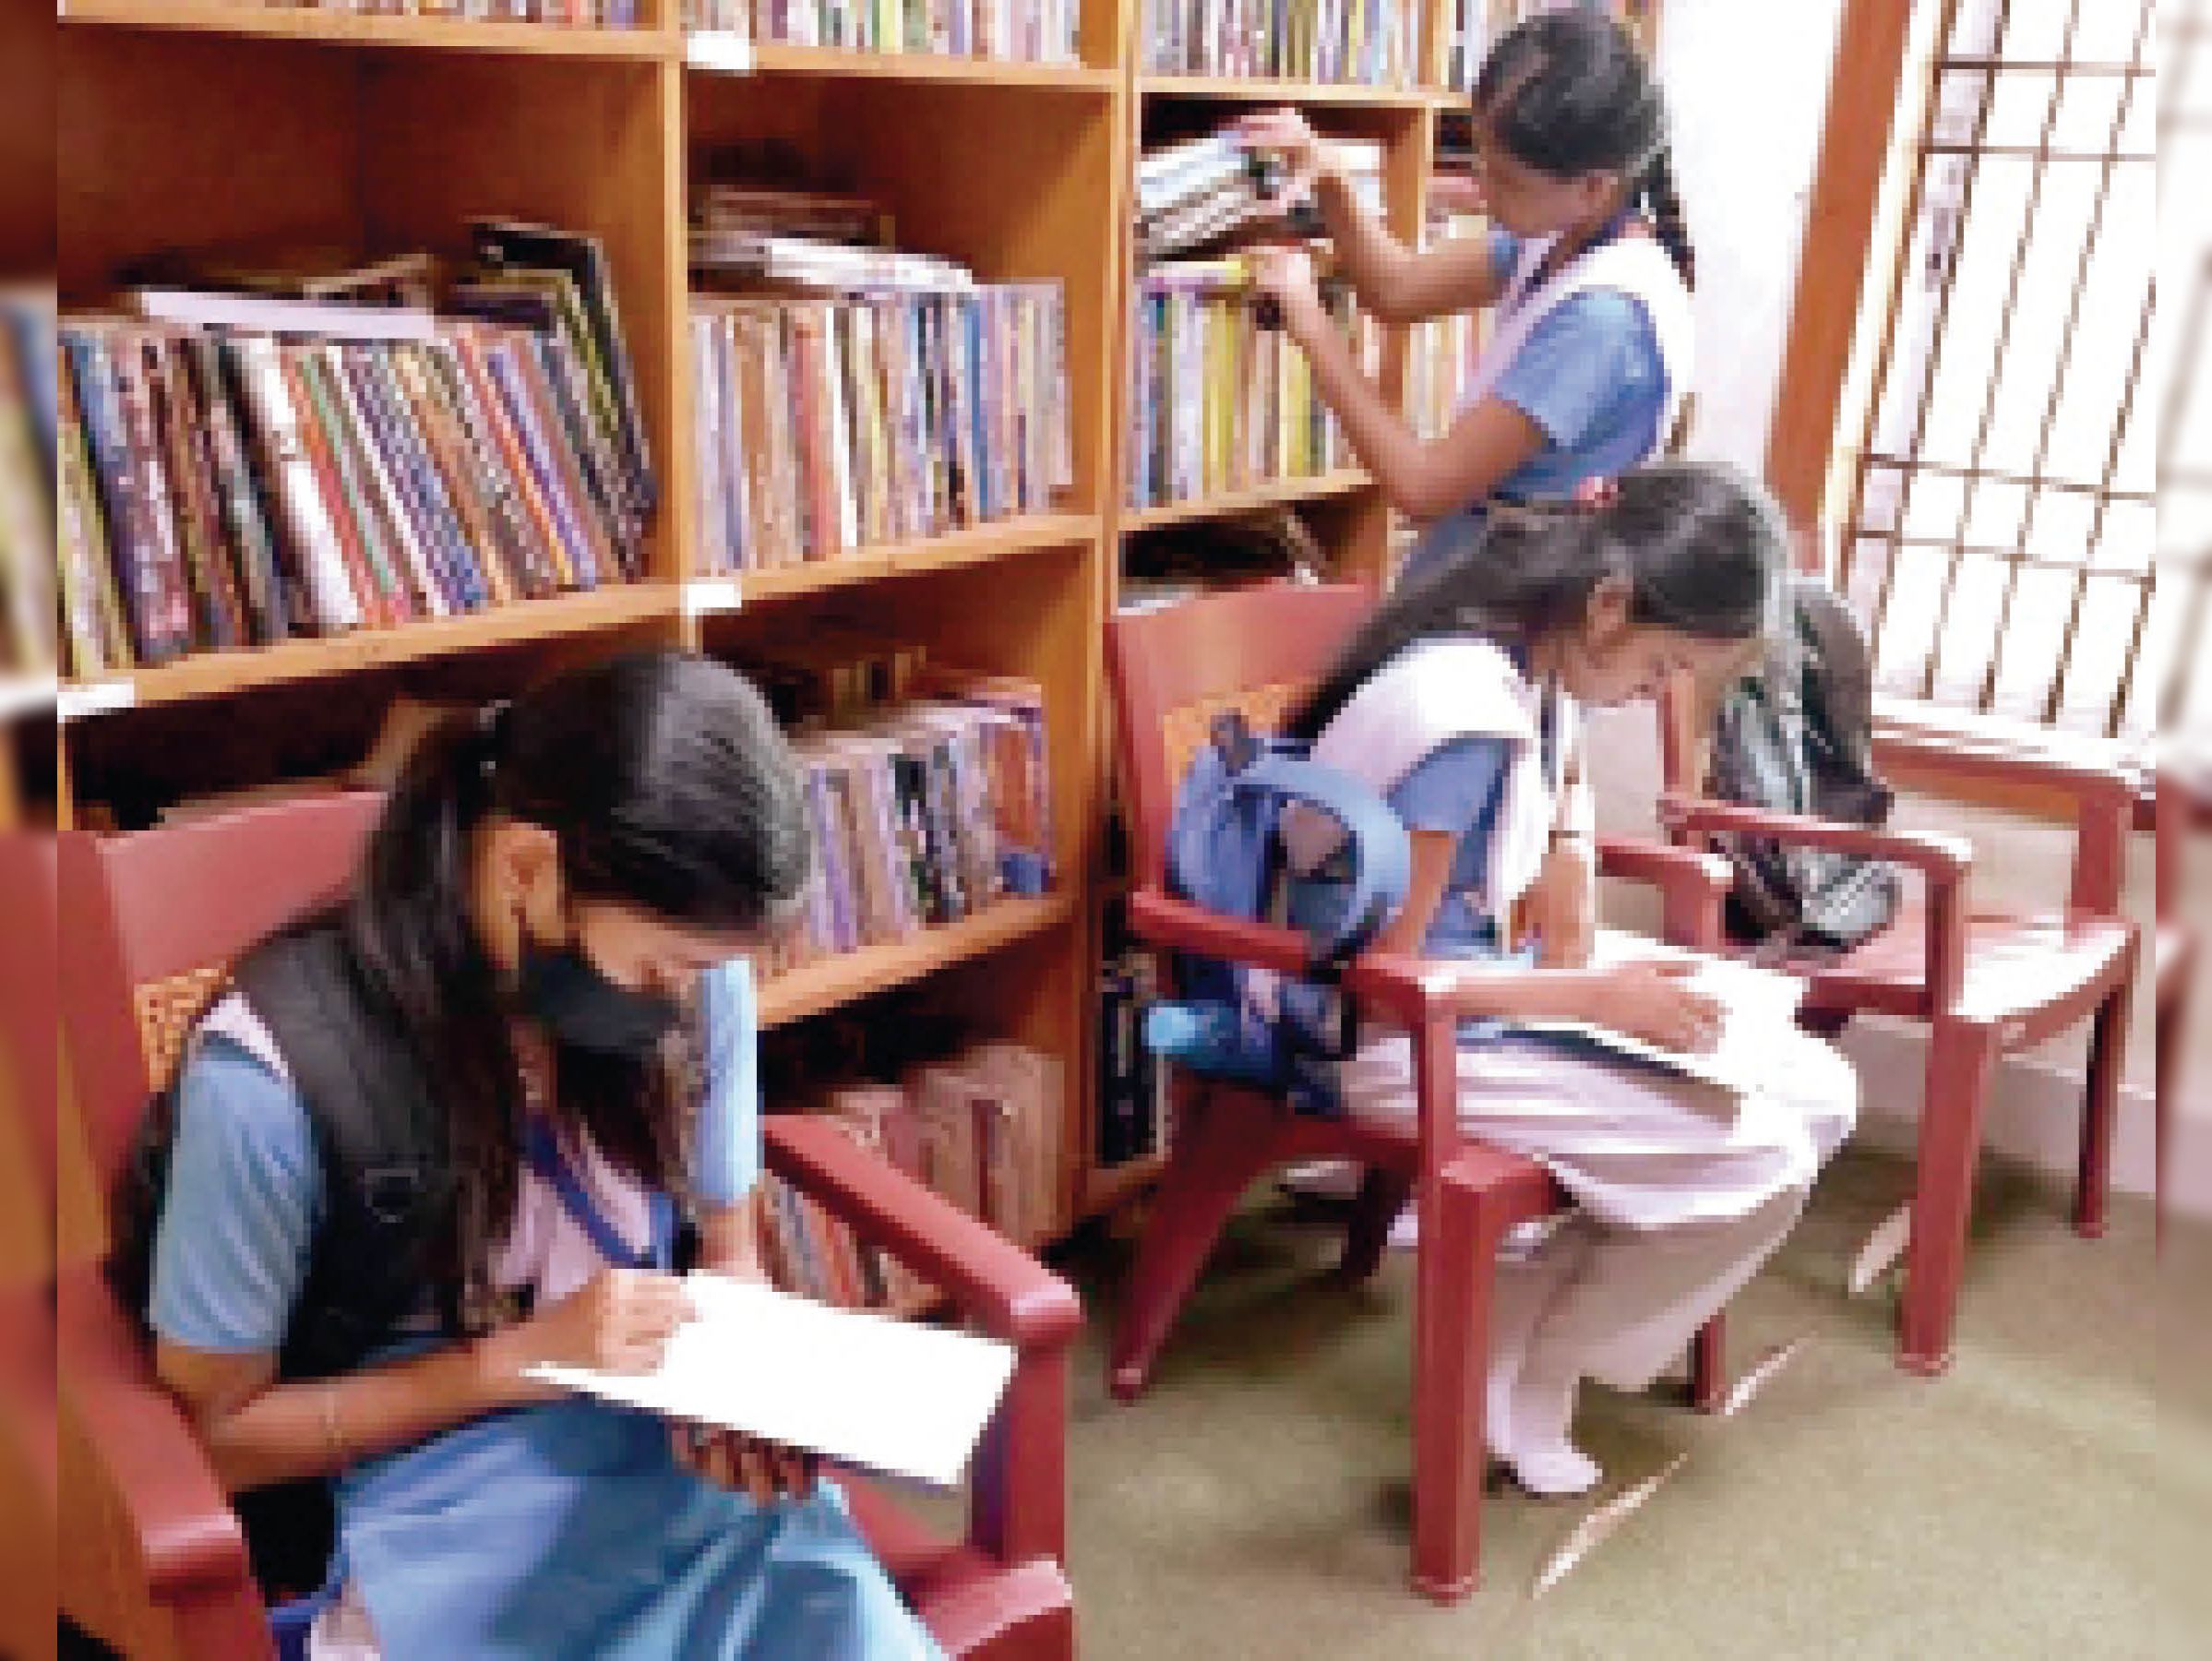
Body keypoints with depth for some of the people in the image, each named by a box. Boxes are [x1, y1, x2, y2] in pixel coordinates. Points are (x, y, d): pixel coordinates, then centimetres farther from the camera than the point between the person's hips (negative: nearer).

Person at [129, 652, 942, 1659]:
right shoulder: (275, 1073, -18)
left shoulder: (695, 980, -6)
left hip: (683, 1466, 4)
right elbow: (216, 1432, -6)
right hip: (447, 1510, -3)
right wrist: (521, 1356, -16)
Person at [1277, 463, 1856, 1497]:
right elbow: (1385, 973, -23)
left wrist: (1568, 921, 8)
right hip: (1393, 1041, -9)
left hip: (1474, 985, 9)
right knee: (1761, 1161, -17)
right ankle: (1514, 1381, 3)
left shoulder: (1537, 664, 1)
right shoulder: (1465, 713, -27)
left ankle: (1537, 1315, 8)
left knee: (1818, 1094, 2)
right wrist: (1597, 996, -20)